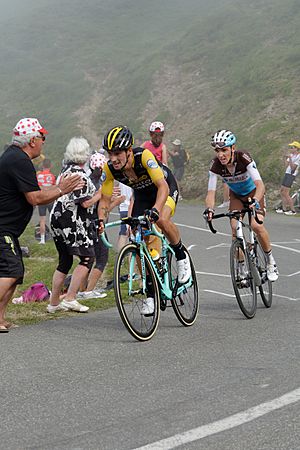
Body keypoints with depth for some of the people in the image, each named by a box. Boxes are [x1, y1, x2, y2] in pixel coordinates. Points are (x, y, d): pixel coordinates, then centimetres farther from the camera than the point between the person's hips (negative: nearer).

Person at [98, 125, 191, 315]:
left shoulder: (144, 156, -36)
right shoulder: (109, 169, -22)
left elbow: (163, 187, -44)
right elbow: (105, 199, -14)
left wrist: (155, 210, -60)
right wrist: (101, 220, -33)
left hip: (166, 188, -5)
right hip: (142, 194, 5)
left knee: (162, 219, -36)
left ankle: (181, 255, -8)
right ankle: (151, 292, 7)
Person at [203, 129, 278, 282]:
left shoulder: (244, 158, -33)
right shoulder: (216, 164, -25)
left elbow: (260, 184, -42)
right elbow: (211, 192, -26)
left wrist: (255, 201, -61)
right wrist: (209, 208, -47)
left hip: (253, 193, -3)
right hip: (236, 196, 3)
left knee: (256, 225, -23)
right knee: (235, 228, -15)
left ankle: (270, 261, -2)